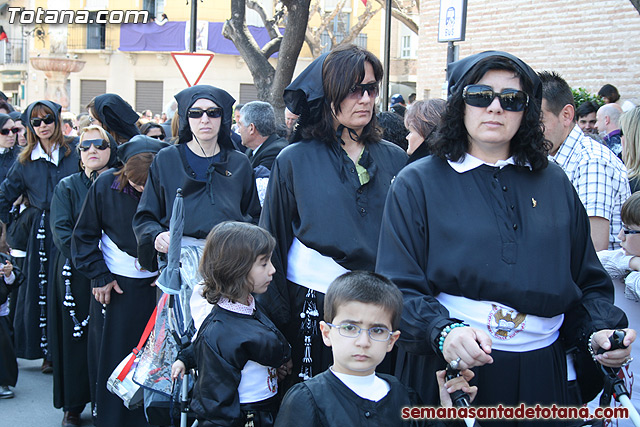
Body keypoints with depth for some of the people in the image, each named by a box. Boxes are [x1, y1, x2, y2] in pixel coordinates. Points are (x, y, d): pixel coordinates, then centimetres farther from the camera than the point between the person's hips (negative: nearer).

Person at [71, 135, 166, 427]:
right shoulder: (106, 185, -8)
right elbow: (84, 235, 1)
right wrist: (99, 276, -5)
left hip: (157, 284, 0)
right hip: (115, 285, 0)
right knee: (110, 356, 5)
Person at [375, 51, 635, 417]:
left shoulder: (555, 184, 10)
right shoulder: (418, 183, -2)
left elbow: (589, 282, 12)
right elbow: (399, 288, -9)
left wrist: (600, 331, -7)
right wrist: (442, 331, -26)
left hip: (540, 375, 3)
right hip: (449, 368, -3)